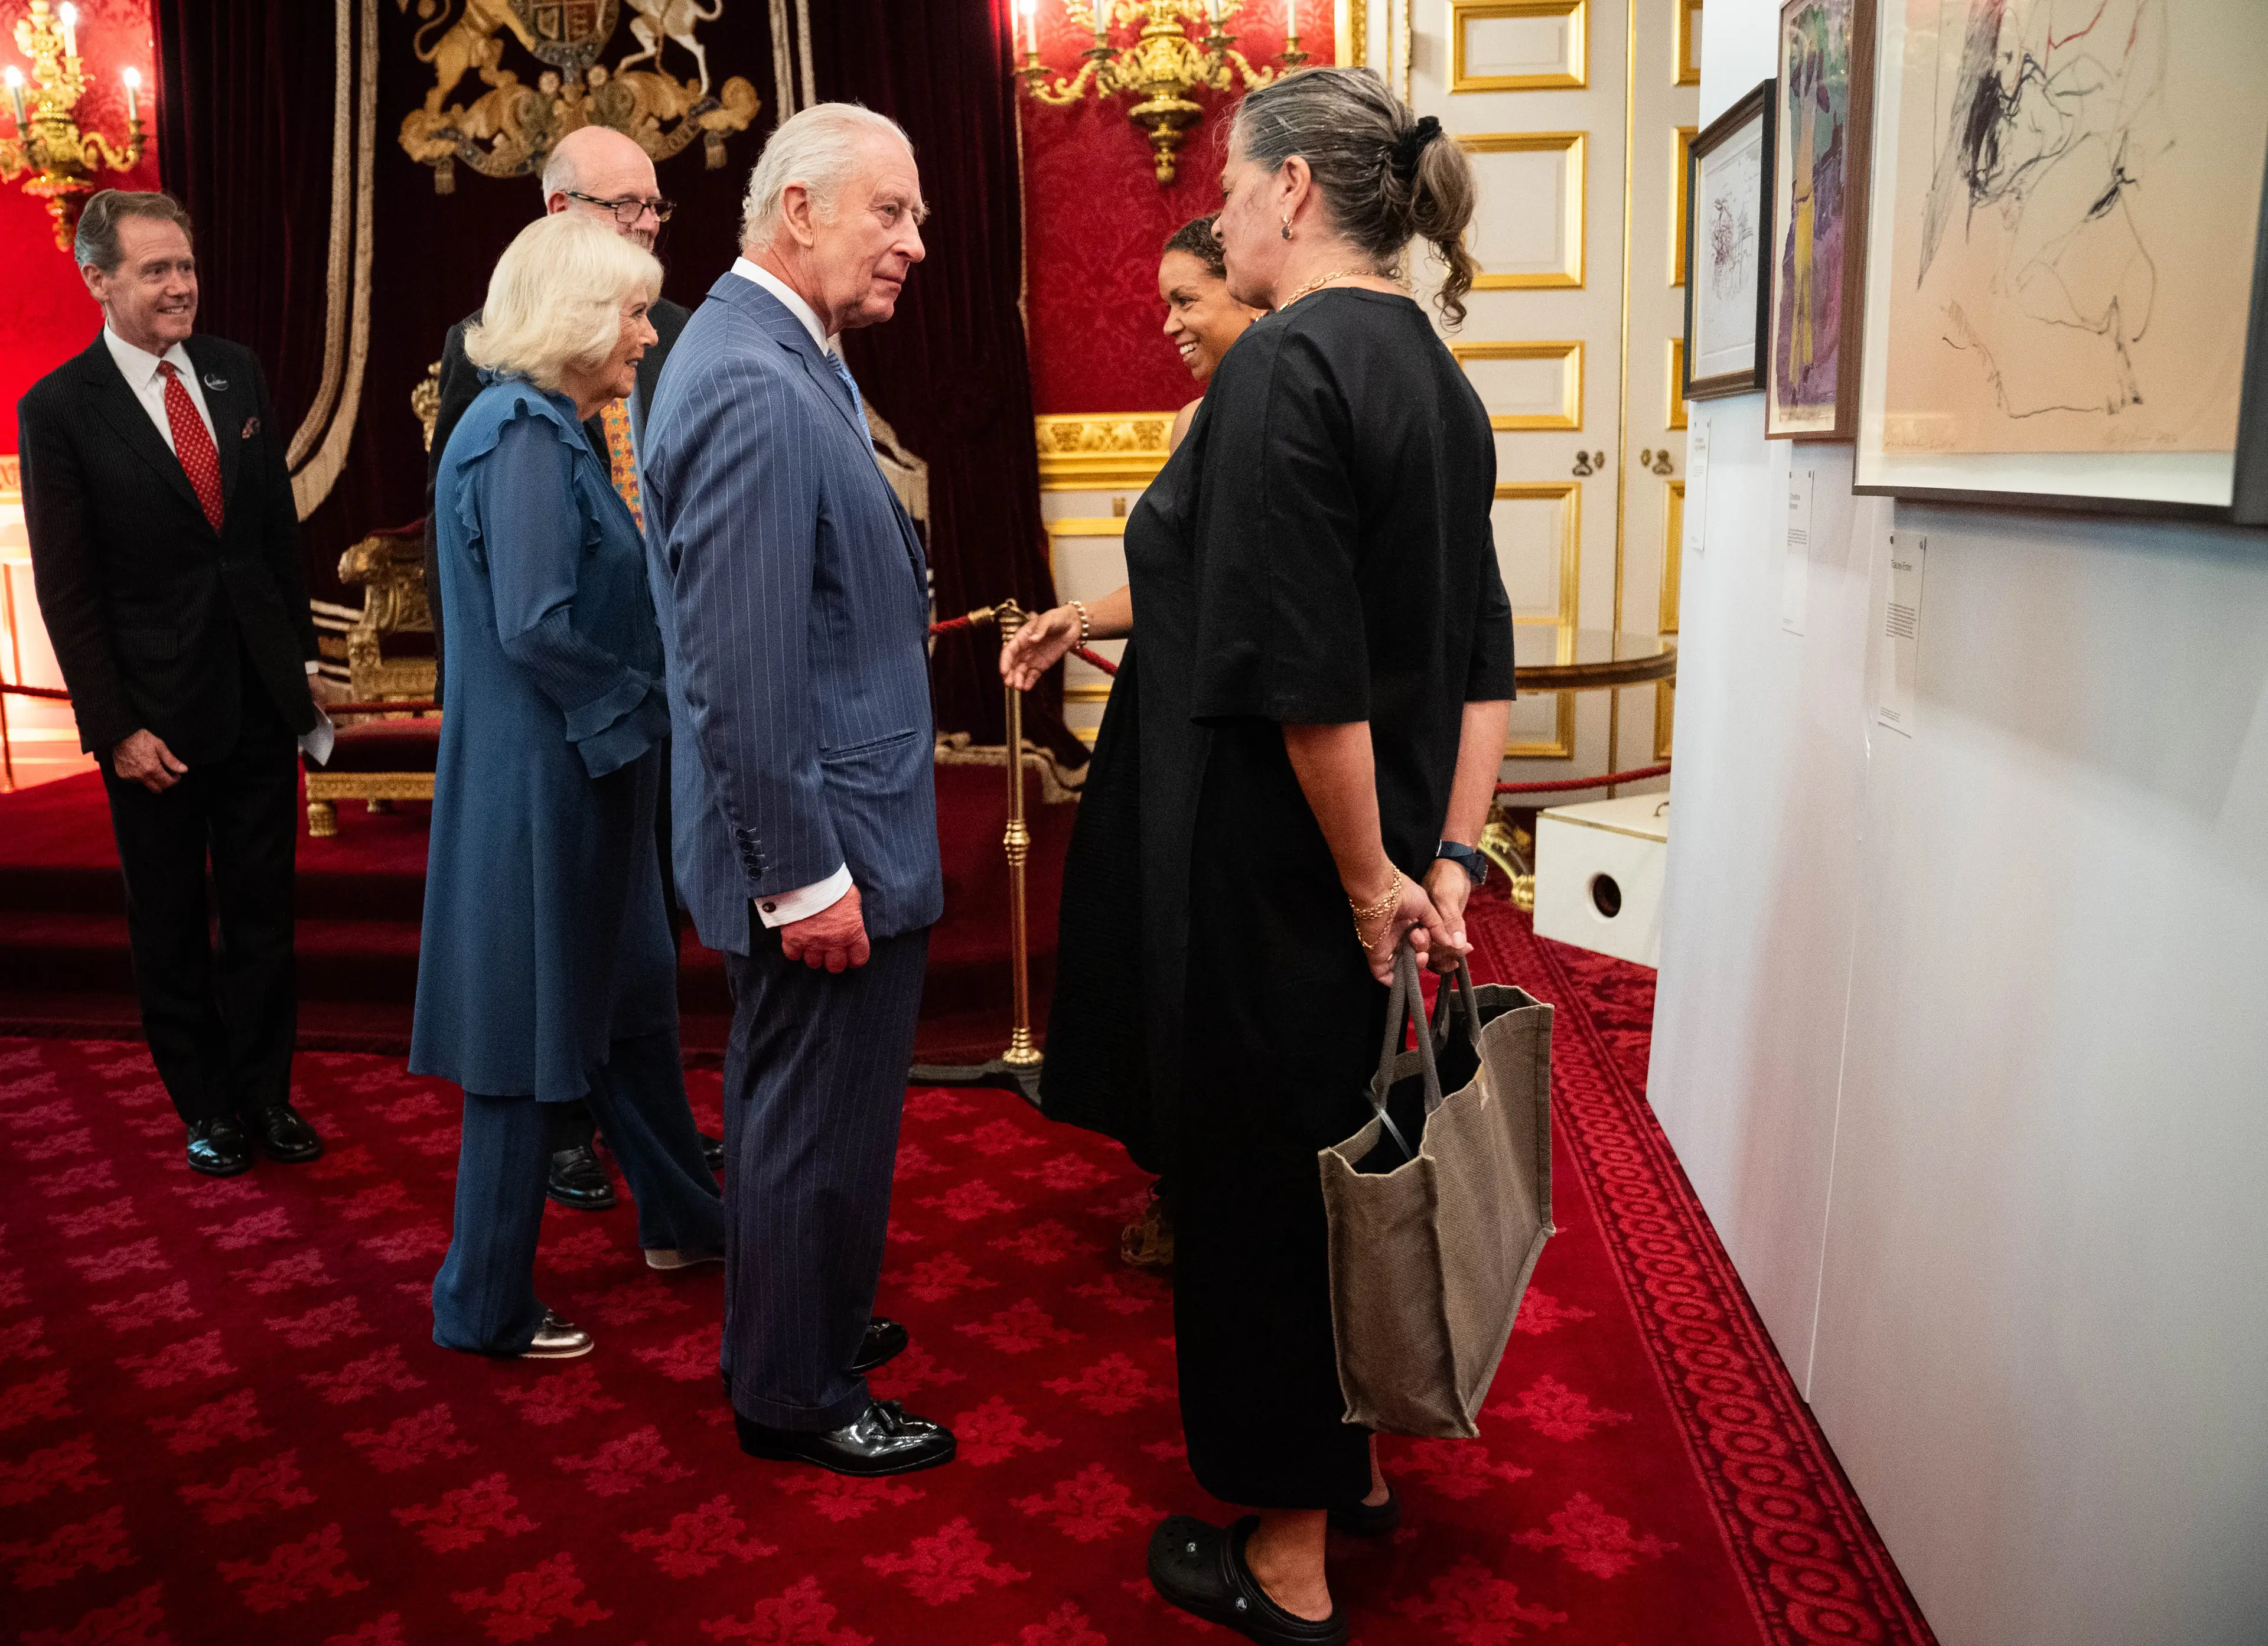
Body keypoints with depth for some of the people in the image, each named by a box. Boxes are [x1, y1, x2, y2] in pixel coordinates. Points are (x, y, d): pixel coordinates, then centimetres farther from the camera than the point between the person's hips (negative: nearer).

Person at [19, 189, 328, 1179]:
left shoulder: (237, 374, 5)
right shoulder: (59, 409, -8)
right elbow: (66, 588, -8)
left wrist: (298, 653, 9)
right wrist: (115, 728, -12)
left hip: (261, 697, 4)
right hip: (157, 714, -3)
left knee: (264, 913, 11)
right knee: (171, 927, 11)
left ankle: (265, 1092, 26)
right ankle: (205, 1107, 26)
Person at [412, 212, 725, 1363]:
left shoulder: (548, 427, 12)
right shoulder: (523, 434, -18)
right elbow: (536, 625, -26)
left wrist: (637, 702, 5)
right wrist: (636, 702, -13)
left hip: (577, 772, 10)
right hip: (539, 783, -10)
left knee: (627, 998, 20)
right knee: (534, 1029, 2)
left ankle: (681, 1218, 37)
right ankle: (486, 1305, 18)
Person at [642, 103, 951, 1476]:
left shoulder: (777, 358, 10)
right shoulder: (755, 390, -23)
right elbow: (743, 674, -26)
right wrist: (807, 875, -22)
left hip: (830, 832, 11)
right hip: (827, 846, -11)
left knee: (794, 1099, 24)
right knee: (822, 1120, 6)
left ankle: (796, 1323, 44)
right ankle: (799, 1397, 26)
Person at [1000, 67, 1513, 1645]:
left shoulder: (1284, 365, -19)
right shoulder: (1436, 376, 8)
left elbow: (1307, 672, -25)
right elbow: (1480, 657, 8)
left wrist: (1368, 879, -15)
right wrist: (1448, 861, 6)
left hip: (1275, 876, -9)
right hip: (1378, 868, 9)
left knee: (1258, 1181, 7)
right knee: (1346, 1155, 23)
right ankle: (1359, 1462, 43)